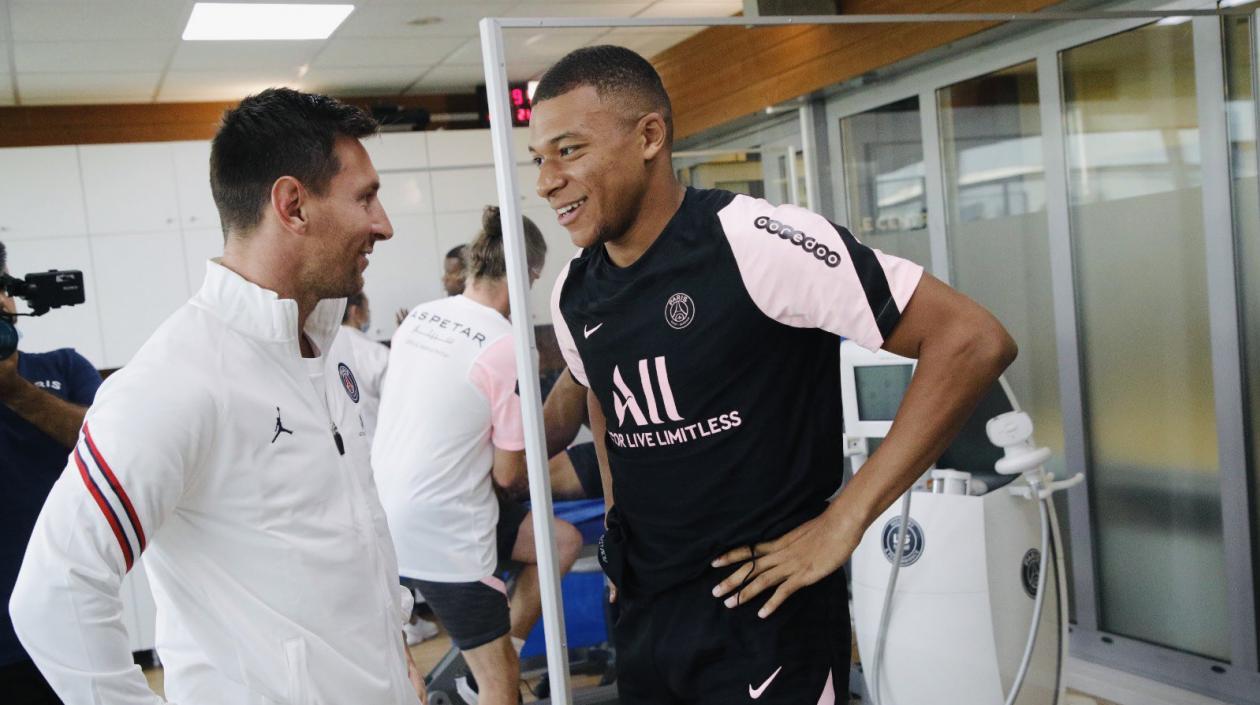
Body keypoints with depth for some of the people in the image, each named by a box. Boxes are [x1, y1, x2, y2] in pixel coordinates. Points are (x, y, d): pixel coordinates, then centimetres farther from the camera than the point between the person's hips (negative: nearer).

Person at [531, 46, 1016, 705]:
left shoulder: (753, 241, -20)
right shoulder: (573, 295, 1)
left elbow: (971, 341, -21)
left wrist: (842, 525, -20)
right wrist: (616, 509, 11)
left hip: (762, 611, -6)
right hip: (640, 612, 7)